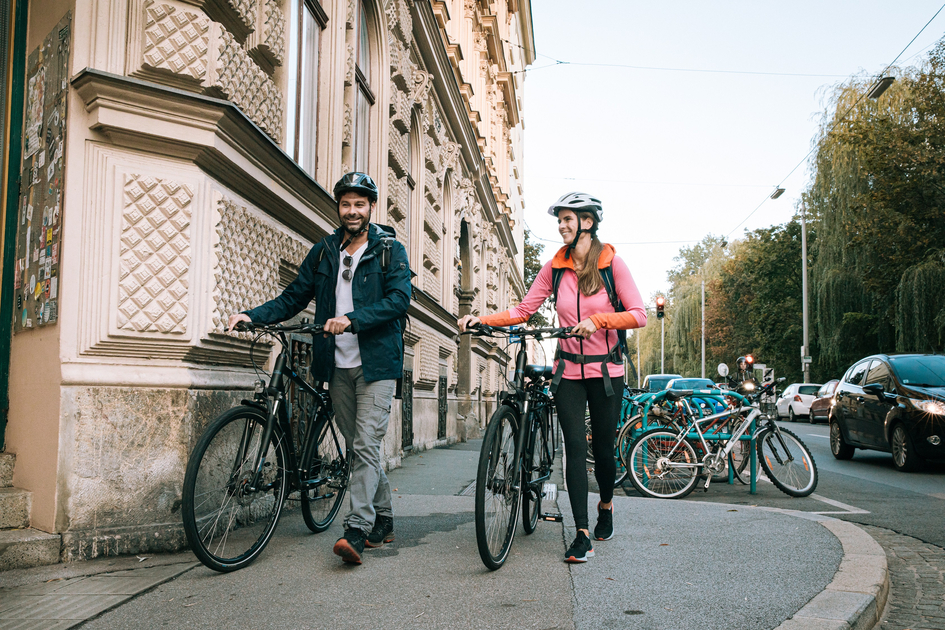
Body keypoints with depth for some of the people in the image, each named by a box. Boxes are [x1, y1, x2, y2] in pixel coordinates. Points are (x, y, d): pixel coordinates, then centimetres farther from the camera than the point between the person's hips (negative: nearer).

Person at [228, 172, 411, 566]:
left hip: (376, 363, -5)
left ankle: (356, 531, -15)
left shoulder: (390, 250, 0)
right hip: (338, 366, 5)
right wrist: (253, 315, -4)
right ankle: (382, 521, 23)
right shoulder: (323, 251, 13)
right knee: (356, 446, 10)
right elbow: (293, 298, 12)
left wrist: (352, 320, -25)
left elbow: (399, 299, -13)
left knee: (365, 445, -13)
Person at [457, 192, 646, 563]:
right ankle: (582, 535, -3)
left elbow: (639, 315, -9)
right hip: (568, 370, 2)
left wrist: (598, 319, -23)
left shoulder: (612, 263, -5)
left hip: (606, 371, -2)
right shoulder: (555, 267, 3)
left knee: (603, 448, 8)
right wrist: (481, 319, -12)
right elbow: (523, 311, 1)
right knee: (575, 447, -6)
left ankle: (606, 505, 38)